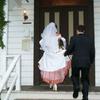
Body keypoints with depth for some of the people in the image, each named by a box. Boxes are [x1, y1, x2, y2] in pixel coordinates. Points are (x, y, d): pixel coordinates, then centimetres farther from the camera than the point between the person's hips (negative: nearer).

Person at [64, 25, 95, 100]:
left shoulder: (74, 38, -2)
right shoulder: (90, 39, 7)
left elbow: (70, 49, -3)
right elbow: (92, 52, 7)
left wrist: (65, 54, 18)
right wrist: (91, 61, 20)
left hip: (76, 62, -2)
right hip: (86, 62, 2)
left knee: (75, 76, 19)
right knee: (85, 79, 10)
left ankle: (76, 86, -7)